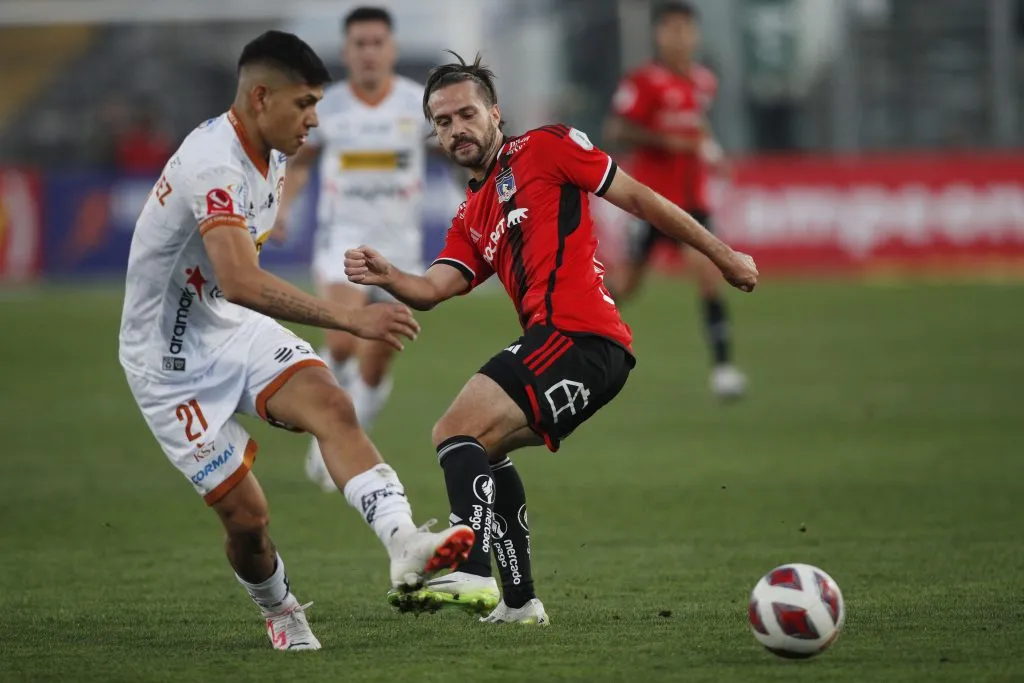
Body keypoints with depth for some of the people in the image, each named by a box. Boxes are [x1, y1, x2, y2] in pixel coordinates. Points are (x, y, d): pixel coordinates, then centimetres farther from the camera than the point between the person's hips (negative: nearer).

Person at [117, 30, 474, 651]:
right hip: (172, 360, -7)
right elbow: (241, 283, -42)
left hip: (234, 328, 7)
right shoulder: (213, 164, -28)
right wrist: (350, 319, -46)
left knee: (332, 406, -22)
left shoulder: (270, 153, 3)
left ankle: (403, 543, -41)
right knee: (246, 513, -7)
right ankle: (280, 613, 24)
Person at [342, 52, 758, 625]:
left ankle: (471, 573, -33)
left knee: (457, 432, -17)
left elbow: (637, 198, 5)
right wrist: (386, 275, -11)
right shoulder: (471, 218, 26)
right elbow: (434, 289, 12)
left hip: (579, 334, -9)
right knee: (482, 450, 24)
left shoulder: (544, 148, 4)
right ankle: (518, 601, 24)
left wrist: (723, 255, 5)